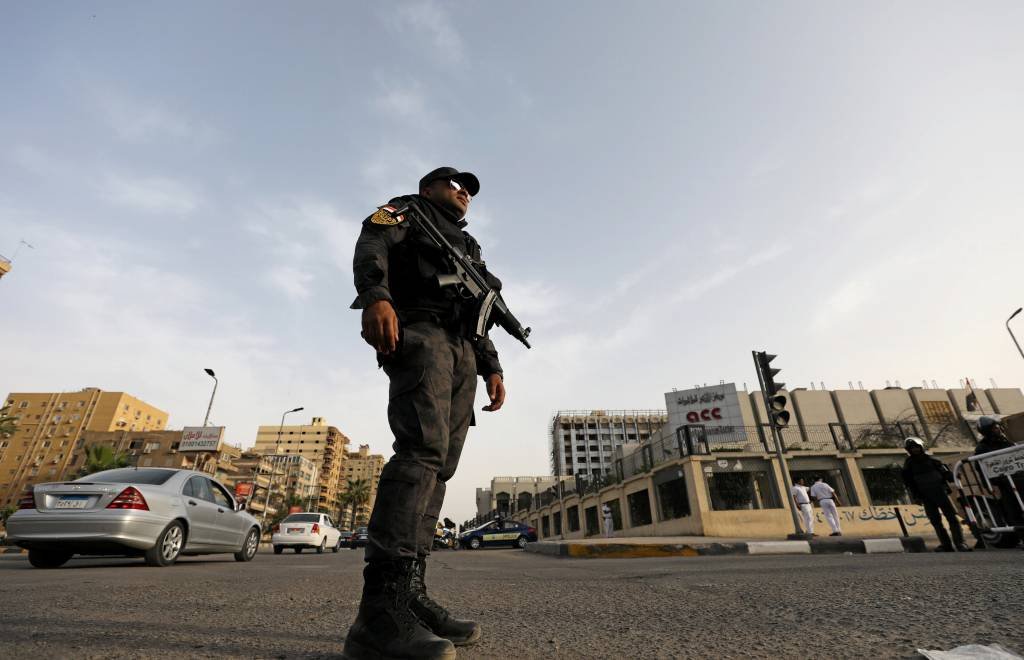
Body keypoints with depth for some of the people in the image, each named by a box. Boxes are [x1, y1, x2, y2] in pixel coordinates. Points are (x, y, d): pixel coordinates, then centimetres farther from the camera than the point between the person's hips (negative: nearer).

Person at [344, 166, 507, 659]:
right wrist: (376, 296, -25)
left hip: (461, 351, 8)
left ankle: (410, 596, 0)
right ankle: (380, 612, -25)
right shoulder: (408, 210, 20)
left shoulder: (466, 246, 38)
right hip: (419, 331, -7)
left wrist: (492, 368, 14)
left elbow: (478, 317, 29)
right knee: (422, 450, -25)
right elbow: (372, 243, -3)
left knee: (438, 466, -3)